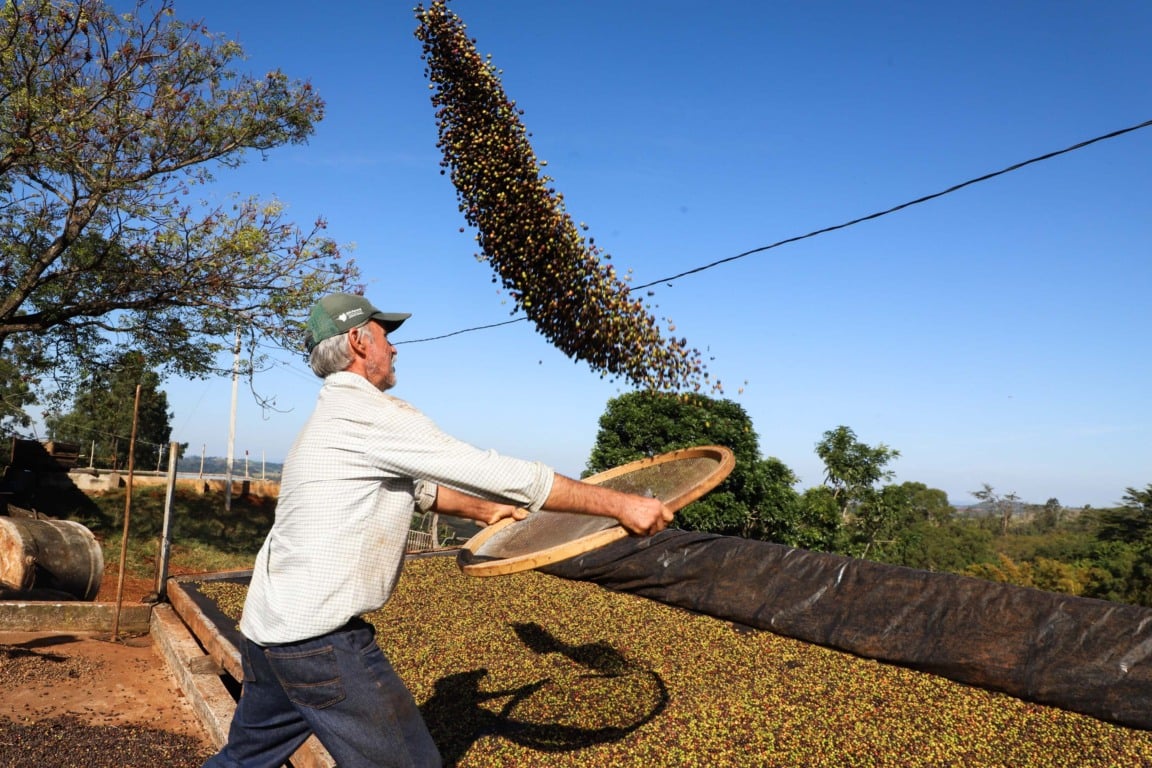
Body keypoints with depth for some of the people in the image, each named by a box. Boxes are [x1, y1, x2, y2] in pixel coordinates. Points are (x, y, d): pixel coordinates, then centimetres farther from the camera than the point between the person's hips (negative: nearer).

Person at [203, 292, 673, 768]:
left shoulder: (335, 414, 15)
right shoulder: (369, 412, -15)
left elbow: (415, 487, 25)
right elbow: (502, 475, -18)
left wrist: (482, 511, 25)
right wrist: (619, 504, -14)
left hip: (267, 627, 10)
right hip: (319, 638, -10)